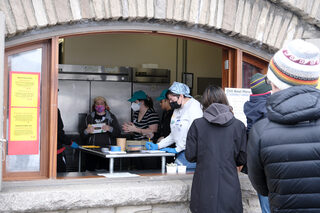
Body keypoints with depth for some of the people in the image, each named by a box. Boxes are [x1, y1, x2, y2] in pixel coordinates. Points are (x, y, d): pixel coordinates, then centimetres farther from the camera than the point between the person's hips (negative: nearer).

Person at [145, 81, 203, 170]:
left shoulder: (194, 106, -8)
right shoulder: (177, 109, 19)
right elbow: (174, 135, 23)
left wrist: (177, 149, -14)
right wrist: (157, 146, 12)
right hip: (181, 151, 8)